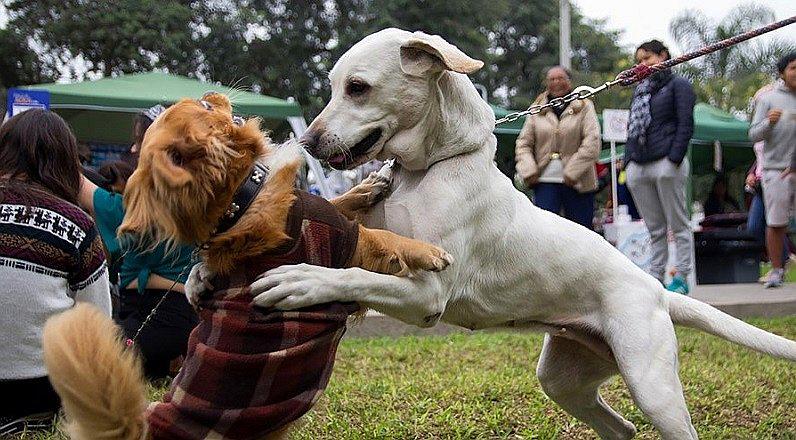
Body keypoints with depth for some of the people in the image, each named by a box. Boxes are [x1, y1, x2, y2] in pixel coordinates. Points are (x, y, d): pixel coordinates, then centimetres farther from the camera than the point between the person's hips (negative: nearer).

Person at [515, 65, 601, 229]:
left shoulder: (584, 106, 5)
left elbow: (592, 142, -5)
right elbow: (523, 143, 10)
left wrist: (573, 171, -13)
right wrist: (528, 171, -7)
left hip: (577, 182, -1)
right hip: (545, 180, 1)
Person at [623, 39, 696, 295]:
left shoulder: (678, 85, 4)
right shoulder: (640, 90, 23)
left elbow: (686, 125, -5)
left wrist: (674, 159, -15)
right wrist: (628, 160, 13)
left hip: (666, 163, -6)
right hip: (638, 166, 6)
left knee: (678, 225, -2)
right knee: (654, 229, 7)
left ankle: (681, 278, 1)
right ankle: (656, 277, 8)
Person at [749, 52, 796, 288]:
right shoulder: (769, 99, 4)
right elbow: (753, 135, 1)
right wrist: (769, 122, -17)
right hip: (777, 169, -2)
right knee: (776, 223, -2)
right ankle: (776, 270, 9)